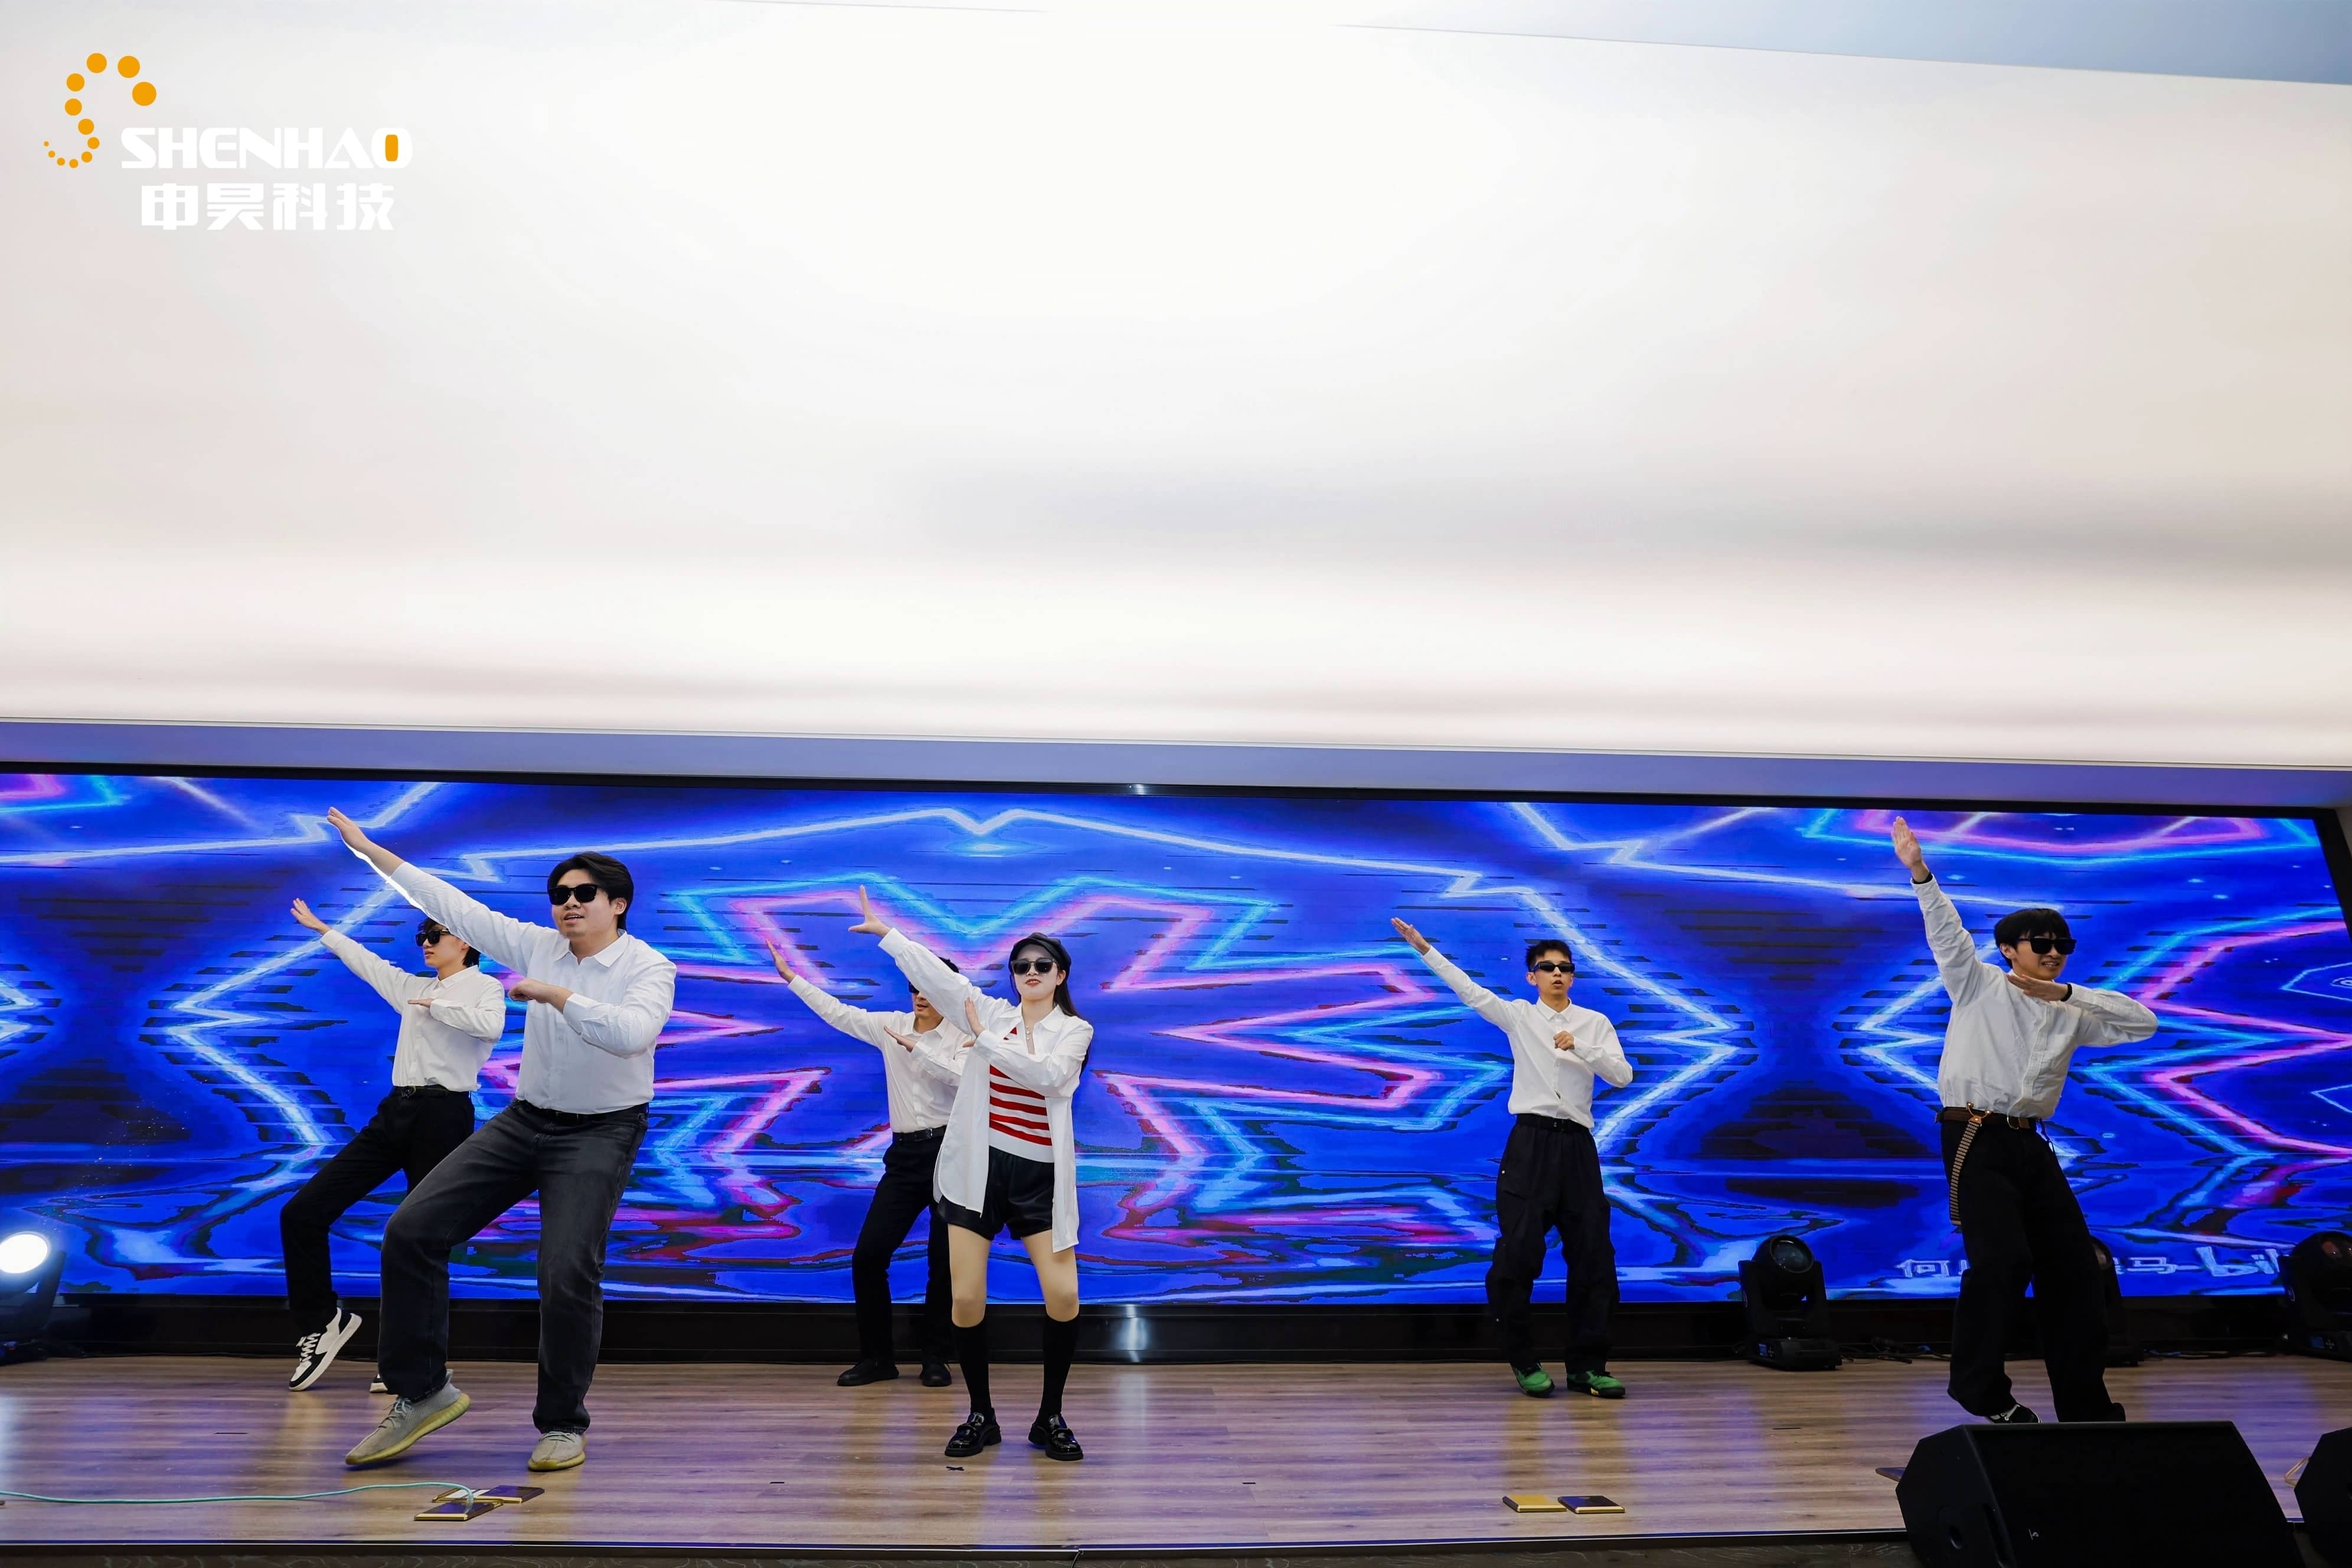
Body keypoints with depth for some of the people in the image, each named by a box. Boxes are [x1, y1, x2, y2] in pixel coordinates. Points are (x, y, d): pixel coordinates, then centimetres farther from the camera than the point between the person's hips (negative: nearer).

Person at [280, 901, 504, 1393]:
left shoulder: (484, 986, -1)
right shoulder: (415, 987, 20)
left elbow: (490, 1027, -24)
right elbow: (365, 962, 36)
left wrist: (435, 1006, -11)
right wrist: (320, 928, 46)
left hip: (442, 1116, -7)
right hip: (395, 1113, 7)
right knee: (303, 1211, 1)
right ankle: (322, 1320, 17)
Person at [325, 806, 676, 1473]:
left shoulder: (648, 968, -13)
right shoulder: (539, 945, 2)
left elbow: (629, 1033, -32)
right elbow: (453, 906, 6)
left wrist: (552, 993, -31)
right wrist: (369, 850, 8)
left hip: (598, 1134, -6)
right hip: (524, 1119, 6)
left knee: (567, 1272, -16)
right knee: (412, 1230, -2)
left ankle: (563, 1424, 8)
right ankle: (421, 1393, 14)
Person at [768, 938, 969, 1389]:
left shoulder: (962, 1037, -5)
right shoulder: (892, 1026, 8)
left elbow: (964, 1077, -24)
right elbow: (837, 1012, 12)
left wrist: (916, 1046, -24)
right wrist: (791, 977, 13)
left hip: (949, 1151, -4)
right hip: (905, 1153, 5)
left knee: (944, 1258, 2)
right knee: (868, 1254, -1)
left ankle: (935, 1358, 17)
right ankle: (876, 1356, 13)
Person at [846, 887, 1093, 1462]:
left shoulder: (1074, 1031, 2)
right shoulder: (991, 1012, 8)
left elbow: (1044, 1074, -16)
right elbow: (939, 976, 2)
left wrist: (985, 1038, -12)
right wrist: (886, 932, -3)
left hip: (1039, 1176, -1)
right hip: (978, 1170, 2)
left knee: (1064, 1298, -9)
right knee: (967, 1301, 0)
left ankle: (1050, 1418, 13)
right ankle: (980, 1417, 21)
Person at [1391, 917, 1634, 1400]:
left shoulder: (1595, 1023, 9)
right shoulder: (1519, 1015, 6)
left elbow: (1623, 1076, 0)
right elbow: (1468, 990, -3)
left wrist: (1581, 1047, -15)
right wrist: (1424, 947, -10)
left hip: (1577, 1145, 2)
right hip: (1531, 1143, -2)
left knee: (1593, 1257, 3)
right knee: (1518, 1254, -4)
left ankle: (1586, 1366, 15)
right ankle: (1525, 1363, 12)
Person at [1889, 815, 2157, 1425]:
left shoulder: (2070, 1016, 19)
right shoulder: (1980, 986, 4)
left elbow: (2143, 1022, 13)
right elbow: (1947, 932, -9)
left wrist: (2068, 993, 4)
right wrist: (1919, 871, -23)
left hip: (2030, 1144, 7)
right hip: (1975, 1139, -6)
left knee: (2074, 1265, 6)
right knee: (2002, 1258, -17)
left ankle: (2085, 1403, 19)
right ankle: (1980, 1387, 0)